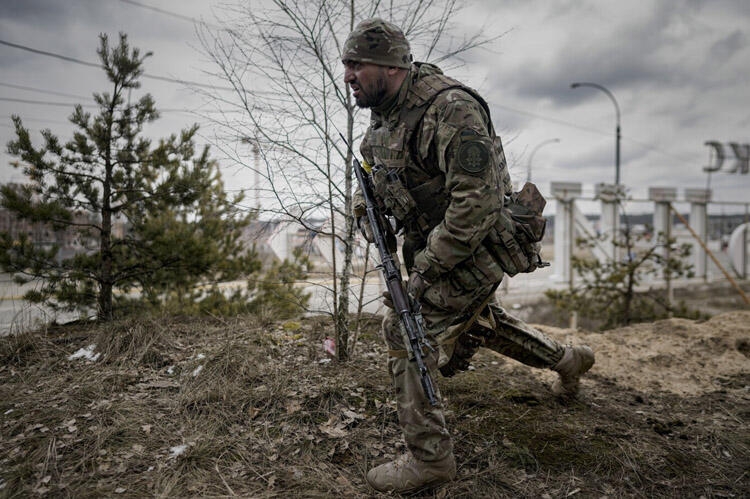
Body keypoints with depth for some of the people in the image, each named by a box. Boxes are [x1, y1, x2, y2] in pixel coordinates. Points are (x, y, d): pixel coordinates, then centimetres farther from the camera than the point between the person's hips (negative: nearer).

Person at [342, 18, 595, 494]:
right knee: (480, 321, 25)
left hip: (472, 249, -10)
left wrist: (427, 268, -27)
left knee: (408, 333, -10)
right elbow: (372, 173, 18)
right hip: (432, 243, 10)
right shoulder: (385, 111, 1)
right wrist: (367, 209, -3)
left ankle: (429, 457, 6)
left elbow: (476, 203, -31)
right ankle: (568, 359, 48)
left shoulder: (450, 109, -28)